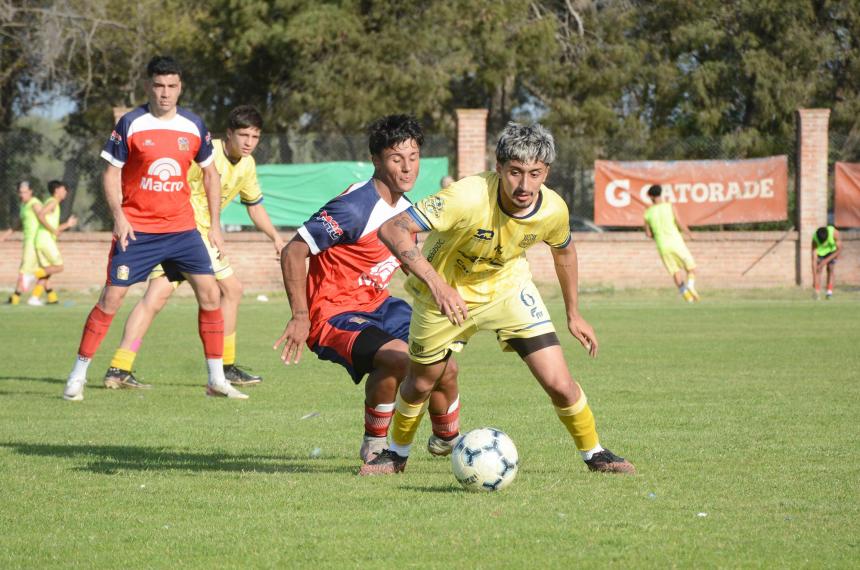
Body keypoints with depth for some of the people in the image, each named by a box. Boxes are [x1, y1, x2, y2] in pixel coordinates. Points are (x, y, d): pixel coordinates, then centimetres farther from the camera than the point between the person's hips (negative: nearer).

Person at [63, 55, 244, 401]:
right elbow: (111, 172, -1)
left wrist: (215, 226, 9)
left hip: (181, 228, 3)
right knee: (111, 298, -8)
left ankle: (216, 380, 4)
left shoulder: (193, 126, 4)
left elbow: (210, 172, 14)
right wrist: (118, 216, -15)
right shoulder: (130, 124, -6)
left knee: (210, 294, -5)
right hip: (136, 229, -3)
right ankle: (77, 376, 3)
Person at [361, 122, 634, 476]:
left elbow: (563, 251, 3)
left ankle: (594, 454, 15)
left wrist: (573, 314, 12)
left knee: (559, 383, -10)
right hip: (445, 293, -2)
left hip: (507, 287, 2)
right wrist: (434, 281, -52)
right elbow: (392, 229, -41)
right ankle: (397, 453, 44)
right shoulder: (467, 197, -38)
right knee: (420, 384, 15)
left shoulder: (553, 210, -23)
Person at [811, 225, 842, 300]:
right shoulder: (815, 240, -37)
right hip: (820, 251, -1)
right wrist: (814, 279, -37)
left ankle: (829, 291, -11)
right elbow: (814, 260, -36)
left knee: (831, 268, -13)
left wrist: (826, 260, -30)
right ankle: (817, 292, -12)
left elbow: (839, 249, -26)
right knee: (818, 270, -16)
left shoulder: (834, 233, -38)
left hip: (831, 250, 1)